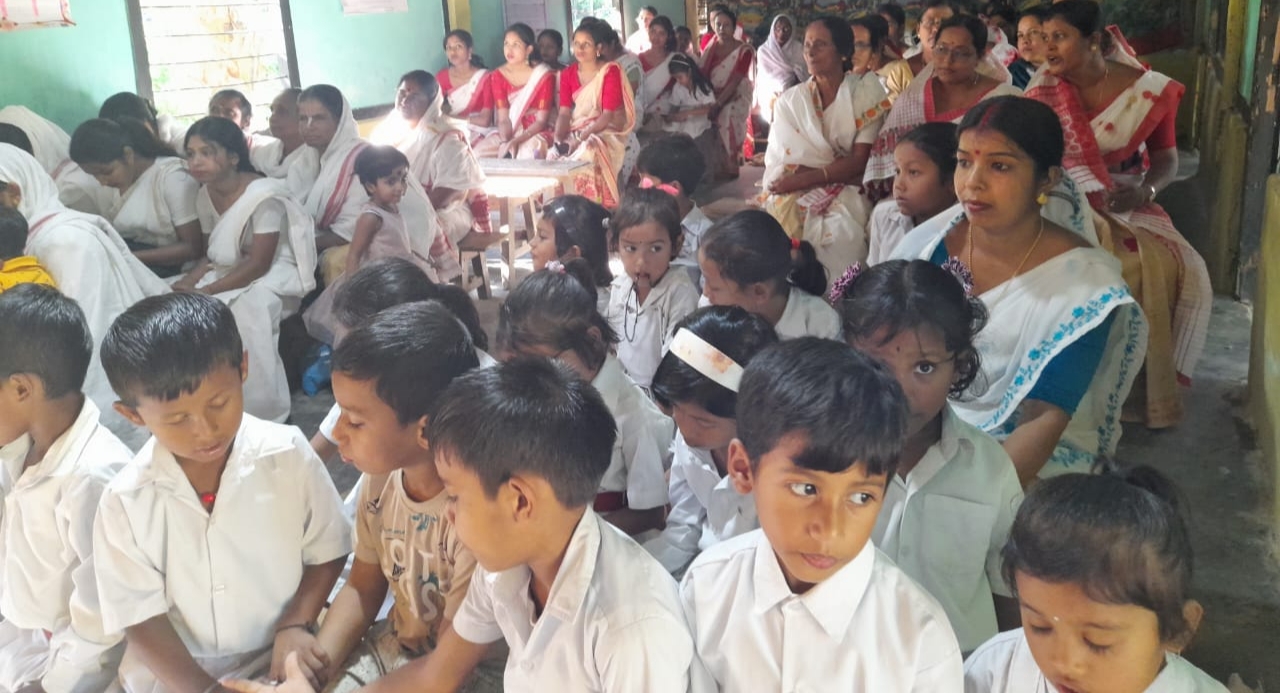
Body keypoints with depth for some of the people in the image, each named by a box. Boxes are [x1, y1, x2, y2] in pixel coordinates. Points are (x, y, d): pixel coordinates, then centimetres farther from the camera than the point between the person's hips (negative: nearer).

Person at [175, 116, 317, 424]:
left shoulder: (264, 195, -21)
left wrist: (207, 291, -25)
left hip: (274, 275, -8)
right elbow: (215, 253, 9)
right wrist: (190, 280, -13)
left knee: (249, 309, -36)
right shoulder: (205, 195, 4)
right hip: (231, 273, 8)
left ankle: (261, 415, -26)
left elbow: (259, 264, -23)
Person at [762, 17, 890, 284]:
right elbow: (780, 166, -3)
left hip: (848, 192, -2)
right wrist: (840, 169, -14)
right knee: (784, 210, -30)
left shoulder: (866, 91, 0)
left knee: (841, 229, -33)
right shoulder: (791, 101, 6)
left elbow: (861, 161, -8)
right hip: (798, 193, 2)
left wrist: (805, 178, -17)